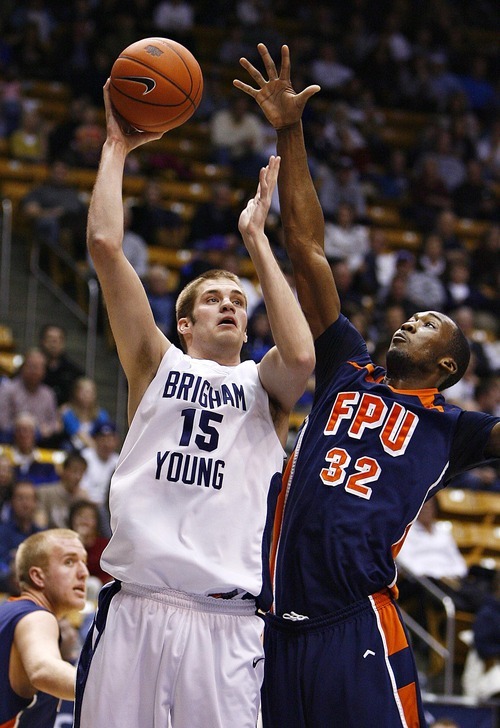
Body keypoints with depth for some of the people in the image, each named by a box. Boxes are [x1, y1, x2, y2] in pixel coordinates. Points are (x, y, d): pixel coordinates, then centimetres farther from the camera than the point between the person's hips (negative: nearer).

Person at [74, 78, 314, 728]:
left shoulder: (264, 385, 15)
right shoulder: (158, 366, 15)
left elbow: (301, 356, -10)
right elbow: (105, 245, 5)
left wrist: (257, 242, -1)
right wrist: (117, 147, 11)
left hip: (226, 623, 0)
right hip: (134, 608, 0)